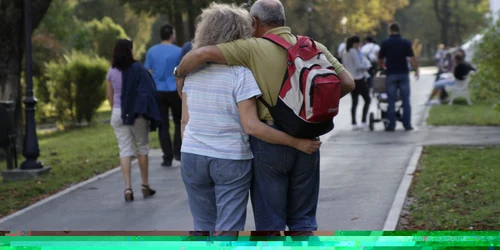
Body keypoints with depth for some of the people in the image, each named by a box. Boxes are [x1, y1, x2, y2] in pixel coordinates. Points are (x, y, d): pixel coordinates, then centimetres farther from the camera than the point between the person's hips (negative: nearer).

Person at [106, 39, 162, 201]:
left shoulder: (111, 72, 1)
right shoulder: (138, 69, -8)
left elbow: (110, 97, 8)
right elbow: (148, 91, -12)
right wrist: (146, 110, -5)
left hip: (118, 114, 2)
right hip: (137, 113, -2)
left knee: (124, 150, 2)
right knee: (142, 148, 11)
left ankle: (128, 187, -9)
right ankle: (145, 185, 16)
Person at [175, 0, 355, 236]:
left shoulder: (254, 48, -9)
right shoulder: (314, 47, 3)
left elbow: (201, 54, -16)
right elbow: (347, 82, 2)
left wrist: (180, 75, 3)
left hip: (269, 142, -4)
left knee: (269, 224, 5)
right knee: (303, 221, 13)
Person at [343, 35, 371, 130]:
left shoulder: (345, 54, 12)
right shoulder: (354, 52, -14)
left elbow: (345, 67, 17)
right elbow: (358, 66, -17)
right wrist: (368, 66, -3)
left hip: (350, 80, 8)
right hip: (359, 79, -8)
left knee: (354, 102, 9)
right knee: (367, 99, 1)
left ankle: (354, 124, 4)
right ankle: (363, 121, -6)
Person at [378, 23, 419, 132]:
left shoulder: (385, 43, -1)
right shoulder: (406, 43, -1)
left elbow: (380, 60, 5)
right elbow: (412, 58, -9)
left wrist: (383, 66, 26)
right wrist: (417, 70, 2)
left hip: (391, 74, 0)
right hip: (404, 74, 0)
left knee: (391, 101, 3)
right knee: (406, 100, 5)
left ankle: (391, 125, 2)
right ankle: (407, 125, 3)